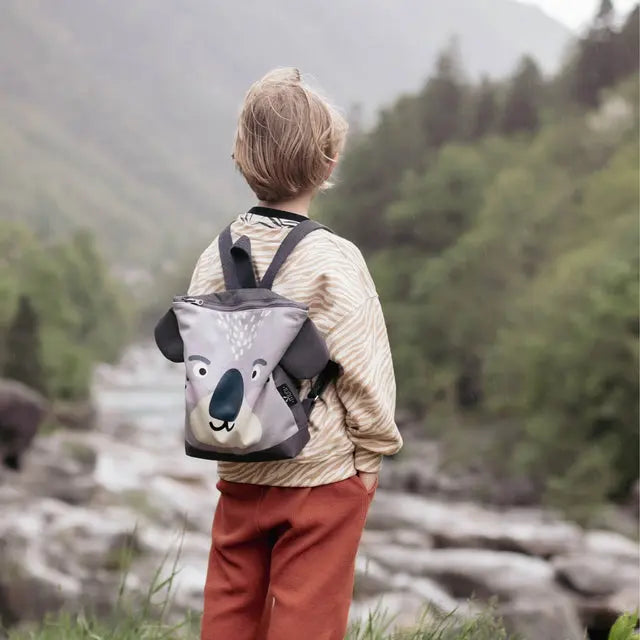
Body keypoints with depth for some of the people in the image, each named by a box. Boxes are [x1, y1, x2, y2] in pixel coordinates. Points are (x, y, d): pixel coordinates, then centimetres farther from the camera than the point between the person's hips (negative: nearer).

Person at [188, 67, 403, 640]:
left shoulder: (218, 255, 0)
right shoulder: (332, 260, -15)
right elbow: (364, 369, -14)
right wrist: (372, 452, 0)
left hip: (239, 471, 5)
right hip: (321, 472, -5)